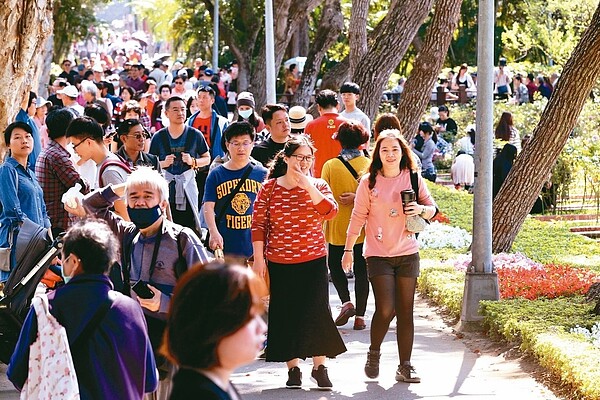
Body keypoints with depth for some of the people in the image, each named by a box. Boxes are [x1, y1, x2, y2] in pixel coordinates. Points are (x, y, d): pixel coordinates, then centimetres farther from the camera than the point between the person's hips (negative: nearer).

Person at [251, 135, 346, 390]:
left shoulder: (318, 186, 3)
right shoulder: (269, 189, 0)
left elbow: (330, 212, -15)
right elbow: (258, 225, 1)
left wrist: (308, 186, -21)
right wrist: (258, 258, -4)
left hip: (314, 262, 0)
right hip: (280, 264, 0)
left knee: (317, 312, -4)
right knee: (286, 315, 3)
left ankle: (319, 366, 5)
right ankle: (293, 368, 13)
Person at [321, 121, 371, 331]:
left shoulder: (330, 166, -8)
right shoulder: (370, 165, -6)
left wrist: (321, 227, 5)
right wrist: (358, 198, -6)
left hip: (338, 225, -1)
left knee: (335, 263, 19)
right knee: (361, 268, 9)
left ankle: (346, 302, -1)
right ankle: (360, 316, 7)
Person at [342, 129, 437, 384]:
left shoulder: (413, 178, 4)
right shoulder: (369, 182, -1)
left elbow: (432, 208, 9)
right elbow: (358, 217, 3)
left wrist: (421, 209, -13)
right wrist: (348, 250, 4)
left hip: (408, 254, 2)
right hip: (378, 255, -2)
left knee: (405, 310, 3)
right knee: (385, 309, -12)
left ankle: (405, 367, 8)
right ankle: (374, 354, 14)